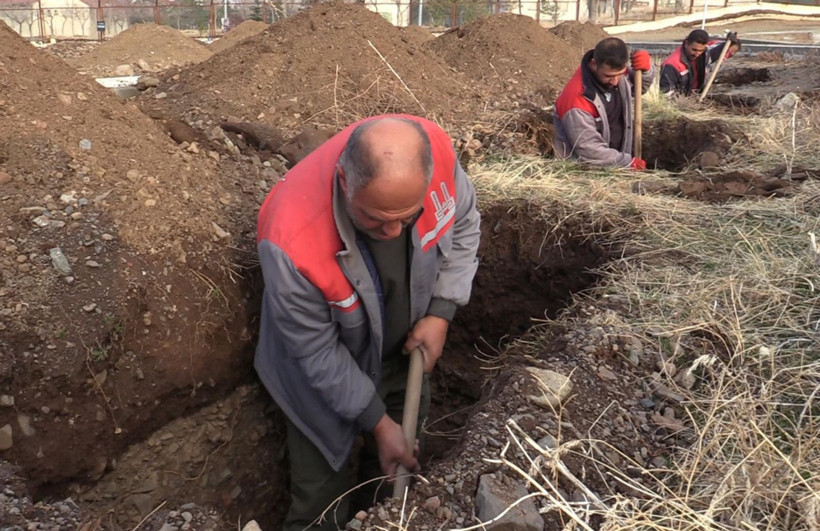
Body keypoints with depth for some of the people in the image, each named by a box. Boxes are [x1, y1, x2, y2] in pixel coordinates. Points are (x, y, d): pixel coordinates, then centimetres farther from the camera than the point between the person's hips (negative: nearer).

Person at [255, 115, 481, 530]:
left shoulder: (435, 152, -30)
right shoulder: (291, 242, -40)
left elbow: (462, 221, -7)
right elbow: (316, 350, -24)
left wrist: (441, 312, -14)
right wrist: (377, 421, -17)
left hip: (403, 349, 4)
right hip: (324, 367, -4)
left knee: (398, 465, 26)